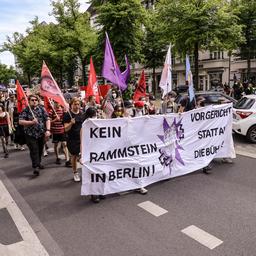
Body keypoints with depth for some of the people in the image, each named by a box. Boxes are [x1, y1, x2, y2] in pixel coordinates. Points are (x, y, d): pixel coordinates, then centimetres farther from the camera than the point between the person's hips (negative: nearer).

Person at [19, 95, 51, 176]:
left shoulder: (42, 108, 2)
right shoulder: (25, 110, -4)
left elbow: (47, 119, -3)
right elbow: (20, 121, -11)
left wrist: (48, 130, -13)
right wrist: (31, 122, -22)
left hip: (42, 134, 3)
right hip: (31, 135, -3)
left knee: (40, 150, 16)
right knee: (34, 150, -6)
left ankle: (38, 163, 36)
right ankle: (36, 167, -1)